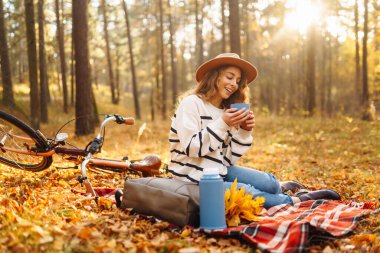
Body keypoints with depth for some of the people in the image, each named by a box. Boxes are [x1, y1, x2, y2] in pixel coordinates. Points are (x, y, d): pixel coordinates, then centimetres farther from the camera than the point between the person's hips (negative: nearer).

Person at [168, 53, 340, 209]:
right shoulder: (191, 103, -13)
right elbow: (191, 148, -22)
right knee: (245, 192, -20)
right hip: (194, 180, -6)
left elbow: (228, 159, 2)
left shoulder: (226, 110, 9)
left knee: (270, 183, -8)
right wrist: (222, 124, -25)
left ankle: (280, 188, 26)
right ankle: (297, 200, 2)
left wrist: (244, 131, -12)